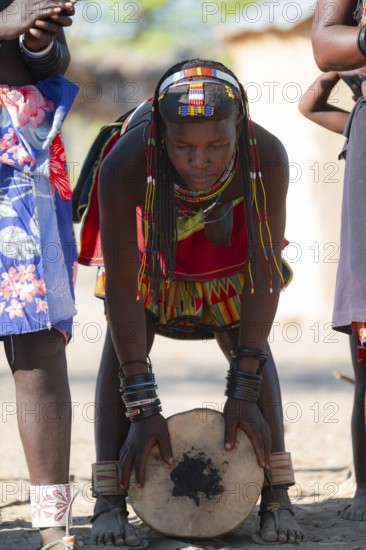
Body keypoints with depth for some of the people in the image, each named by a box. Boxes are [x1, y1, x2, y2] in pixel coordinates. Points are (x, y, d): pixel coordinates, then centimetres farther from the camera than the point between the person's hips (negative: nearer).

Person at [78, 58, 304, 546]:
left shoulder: (267, 158, -40)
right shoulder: (125, 166, -44)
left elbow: (266, 272, -31)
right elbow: (122, 285, -37)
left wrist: (244, 391, -31)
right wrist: (142, 408, -36)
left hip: (223, 231, 1)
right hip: (144, 231, -1)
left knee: (250, 340, -10)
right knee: (123, 338, -15)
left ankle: (277, 501, -9)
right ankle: (109, 504, -17)